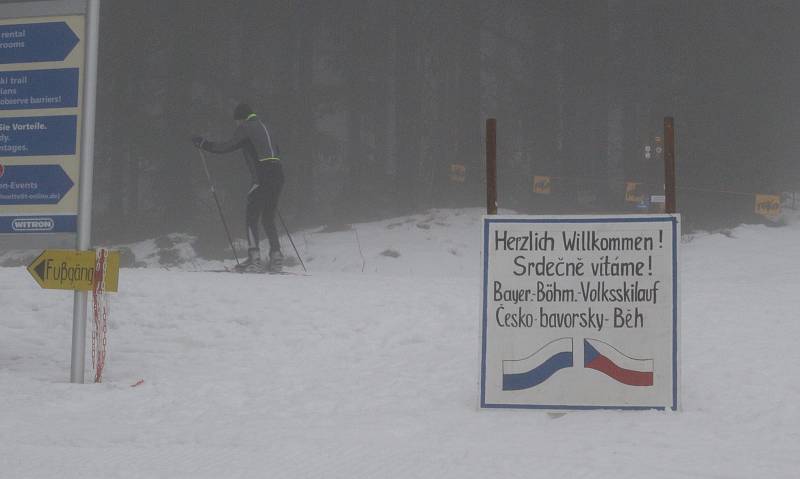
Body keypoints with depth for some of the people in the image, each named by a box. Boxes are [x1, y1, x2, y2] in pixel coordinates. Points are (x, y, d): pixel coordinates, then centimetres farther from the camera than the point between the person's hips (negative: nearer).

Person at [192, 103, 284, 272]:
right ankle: (276, 256, 9)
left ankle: (254, 258, -15)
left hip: (263, 176, -8)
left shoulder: (246, 127, 1)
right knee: (268, 218, 15)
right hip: (278, 174, 8)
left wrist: (203, 143, -1)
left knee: (251, 216, -5)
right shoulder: (262, 126, 25)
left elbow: (228, 146, -8)